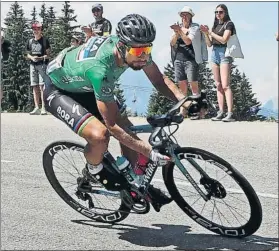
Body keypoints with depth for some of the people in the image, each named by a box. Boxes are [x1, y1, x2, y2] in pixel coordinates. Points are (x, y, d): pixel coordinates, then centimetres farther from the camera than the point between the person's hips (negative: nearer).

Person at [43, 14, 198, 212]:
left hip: (85, 87, 8)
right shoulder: (100, 68, -41)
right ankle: (94, 173, 3)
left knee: (127, 129, 1)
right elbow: (113, 125, -36)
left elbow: (159, 80, -10)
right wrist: (150, 152, -38)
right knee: (100, 135, -29)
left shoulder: (134, 47, -22)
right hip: (59, 91, -7)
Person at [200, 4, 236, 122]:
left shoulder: (229, 24, -1)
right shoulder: (215, 25, 19)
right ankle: (221, 113, 3)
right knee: (218, 86, 3)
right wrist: (206, 33, -1)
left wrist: (210, 32, -10)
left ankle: (230, 114, -20)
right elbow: (209, 44, 15)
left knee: (225, 85, -15)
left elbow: (224, 40, -14)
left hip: (224, 54, -7)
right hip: (214, 54, 7)